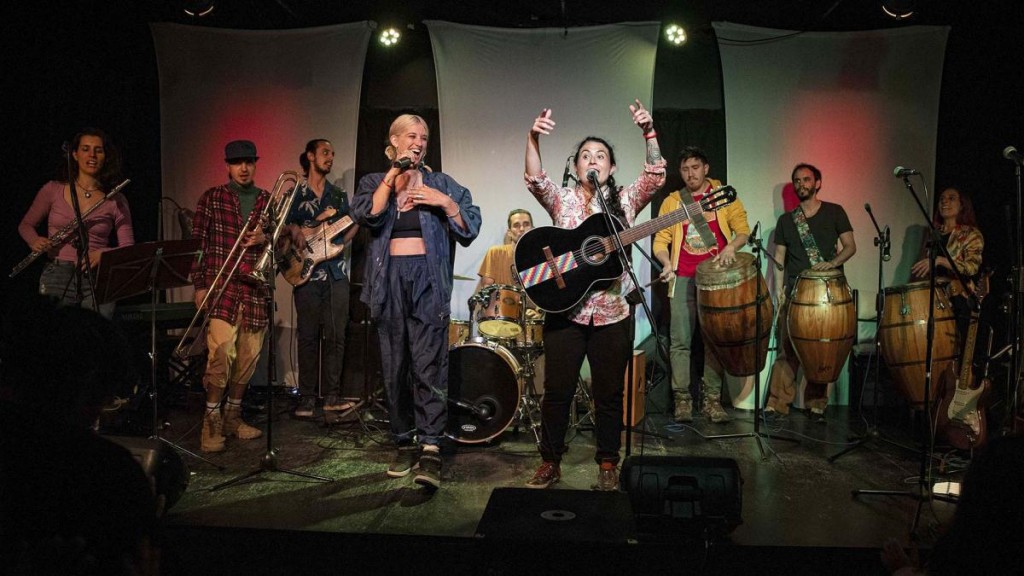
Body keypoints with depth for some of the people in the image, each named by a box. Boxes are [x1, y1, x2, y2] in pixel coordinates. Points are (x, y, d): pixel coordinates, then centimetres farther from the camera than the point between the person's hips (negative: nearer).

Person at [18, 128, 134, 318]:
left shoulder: (116, 200, 4)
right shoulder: (53, 190, 6)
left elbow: (128, 249, 1)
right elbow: (26, 224, 18)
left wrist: (104, 253, -18)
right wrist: (35, 241, -3)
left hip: (98, 281, 0)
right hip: (56, 278, 1)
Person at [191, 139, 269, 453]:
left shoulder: (268, 201, 15)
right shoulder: (212, 198, 6)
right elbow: (197, 242, 4)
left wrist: (265, 238, -7)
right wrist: (199, 285, -2)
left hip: (255, 288, 3)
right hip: (221, 286, -3)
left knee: (248, 357, 5)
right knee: (221, 352, -15)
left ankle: (232, 416, 20)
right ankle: (211, 422, -3)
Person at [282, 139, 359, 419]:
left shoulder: (339, 195, 16)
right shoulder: (294, 194, 7)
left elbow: (351, 227, 14)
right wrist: (294, 230, -14)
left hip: (336, 272, 3)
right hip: (307, 273, -3)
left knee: (336, 337, 1)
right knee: (308, 337, 0)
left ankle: (332, 395, 9)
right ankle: (307, 398, 8)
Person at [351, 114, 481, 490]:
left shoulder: (440, 182, 13)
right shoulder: (374, 182, 14)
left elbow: (469, 228, 5)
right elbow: (367, 215, -9)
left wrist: (444, 203, -9)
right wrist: (394, 174, -10)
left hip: (428, 280, -1)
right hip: (389, 280, 2)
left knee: (428, 365, -11)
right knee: (394, 368, 4)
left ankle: (431, 449, -12)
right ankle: (404, 444, 15)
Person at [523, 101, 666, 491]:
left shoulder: (625, 201, 7)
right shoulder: (562, 201, 5)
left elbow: (656, 176, -8)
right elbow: (535, 179, -12)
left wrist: (648, 132, -22)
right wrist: (534, 138, -29)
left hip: (612, 312, 1)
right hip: (565, 308, 0)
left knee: (609, 392, 8)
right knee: (557, 390, 4)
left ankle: (608, 465, 23)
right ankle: (550, 462, 19)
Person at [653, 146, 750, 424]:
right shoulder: (672, 202, 10)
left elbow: (743, 229, 6)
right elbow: (660, 241, 7)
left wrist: (731, 247, -14)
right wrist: (667, 264, -11)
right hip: (683, 279, 1)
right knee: (680, 341, -3)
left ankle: (712, 400, 7)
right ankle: (682, 399, 4)